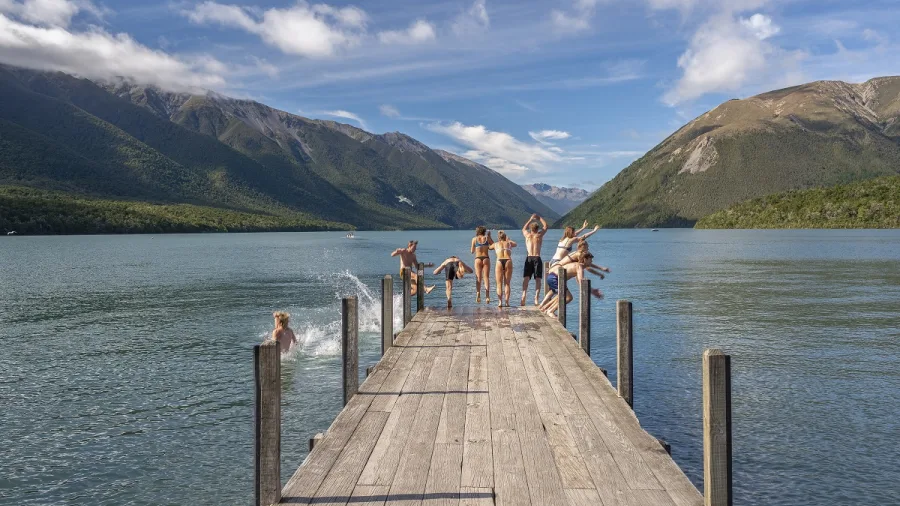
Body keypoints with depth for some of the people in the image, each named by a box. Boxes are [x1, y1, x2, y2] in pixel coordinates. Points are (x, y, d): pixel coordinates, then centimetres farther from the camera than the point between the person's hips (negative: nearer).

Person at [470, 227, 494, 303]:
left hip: (478, 259, 0)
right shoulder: (487, 238, 5)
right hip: (486, 258, 0)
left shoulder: (474, 239, 6)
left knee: (478, 278, 2)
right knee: (486, 277, -1)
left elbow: (472, 251, 9)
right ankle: (487, 295, -14)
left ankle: (478, 294, -16)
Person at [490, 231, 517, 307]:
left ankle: (500, 302, -8)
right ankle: (507, 302, 0)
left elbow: (489, 247, 37)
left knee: (499, 284, 4)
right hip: (508, 261, 1)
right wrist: (509, 239, 59)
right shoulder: (509, 243, 20)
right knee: (507, 284, 8)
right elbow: (515, 244, 44)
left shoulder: (496, 244, 17)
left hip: (499, 262, -1)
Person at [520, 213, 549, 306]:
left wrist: (531, 219, 38)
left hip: (529, 259, 2)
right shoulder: (539, 235, 4)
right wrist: (539, 217, 31)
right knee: (538, 279, 0)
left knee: (526, 279, 1)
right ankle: (536, 299, -10)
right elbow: (545, 226, 21)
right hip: (537, 258, -2)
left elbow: (524, 228, 32)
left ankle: (523, 298, -12)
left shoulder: (527, 235, 7)